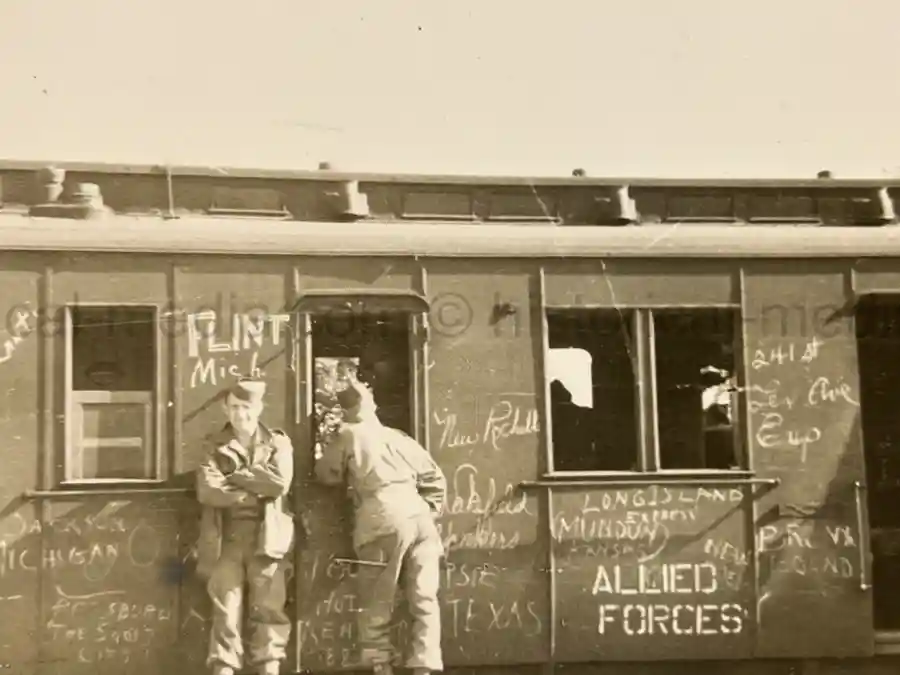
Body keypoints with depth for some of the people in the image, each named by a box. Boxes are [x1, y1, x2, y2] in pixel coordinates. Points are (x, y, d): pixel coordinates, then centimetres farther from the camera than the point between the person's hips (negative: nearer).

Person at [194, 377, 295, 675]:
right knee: (225, 609, -4)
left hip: (265, 537, 0)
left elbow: (279, 483, -10)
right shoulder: (214, 445, 9)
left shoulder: (278, 442, 9)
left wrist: (234, 475, -7)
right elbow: (207, 490, -7)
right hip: (226, 537, 0)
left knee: (268, 608, -2)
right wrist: (254, 493, -11)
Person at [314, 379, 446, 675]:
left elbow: (326, 474, 20)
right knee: (424, 599, 5)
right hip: (418, 517, 4)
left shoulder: (348, 436, 11)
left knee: (376, 603, 5)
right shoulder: (399, 438, 24)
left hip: (384, 520, -4)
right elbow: (435, 479, 21)